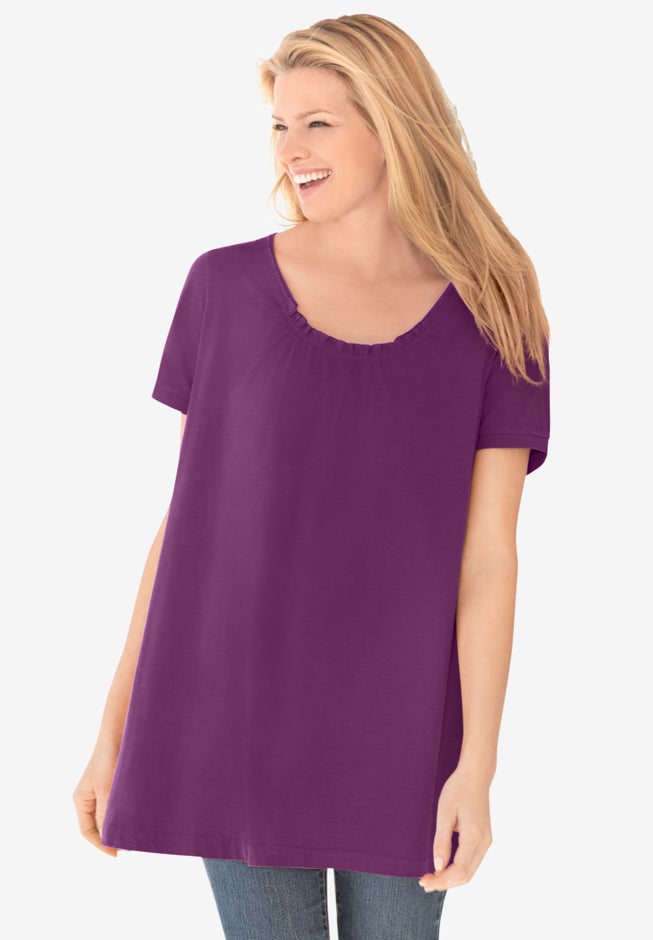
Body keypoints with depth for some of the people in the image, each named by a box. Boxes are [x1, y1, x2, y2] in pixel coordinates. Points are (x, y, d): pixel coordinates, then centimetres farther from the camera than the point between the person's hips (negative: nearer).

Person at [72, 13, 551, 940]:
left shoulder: (490, 320, -3)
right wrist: (116, 726, 1)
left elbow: (489, 554, -5)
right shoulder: (226, 287, -2)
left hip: (400, 732, 0)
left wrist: (477, 762, -12)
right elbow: (188, 514, 1)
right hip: (239, 720, 0)